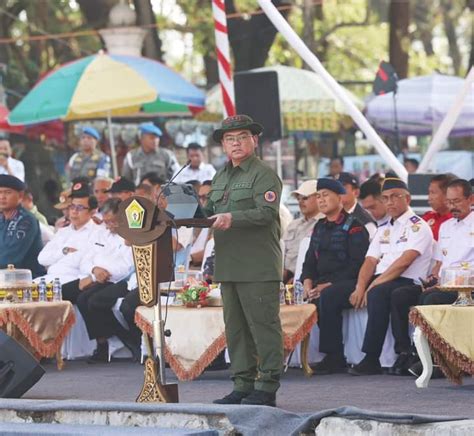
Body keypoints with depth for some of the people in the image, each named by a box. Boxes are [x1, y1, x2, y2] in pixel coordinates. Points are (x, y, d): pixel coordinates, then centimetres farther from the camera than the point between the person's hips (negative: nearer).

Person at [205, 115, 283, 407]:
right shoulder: (221, 177, 20)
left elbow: (267, 212, -17)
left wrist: (233, 218, -28)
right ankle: (243, 385, 16)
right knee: (235, 327, 10)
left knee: (263, 325, -6)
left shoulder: (264, 175, -5)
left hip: (258, 265, -8)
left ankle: (267, 388, -3)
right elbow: (211, 210, 24)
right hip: (229, 266, 8)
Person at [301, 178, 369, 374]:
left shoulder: (354, 227, -3)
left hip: (348, 283, -7)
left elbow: (357, 263, -12)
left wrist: (330, 285, -19)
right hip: (322, 284, 7)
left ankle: (333, 356, -29)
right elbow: (310, 260, 20)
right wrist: (308, 282, -2)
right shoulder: (319, 227, 21)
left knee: (328, 296, -35)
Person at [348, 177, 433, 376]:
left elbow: (403, 262, -12)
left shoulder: (418, 227, 1)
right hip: (380, 283, 7)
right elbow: (370, 262, 14)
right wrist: (361, 287, -7)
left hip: (407, 284, -7)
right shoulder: (383, 230, 26)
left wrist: (374, 285, -17)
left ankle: (371, 359, -36)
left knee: (378, 294, -39)